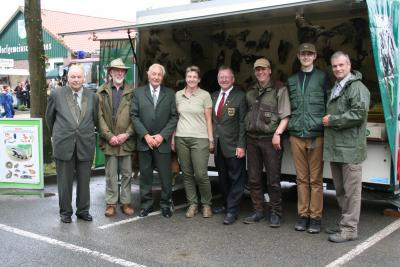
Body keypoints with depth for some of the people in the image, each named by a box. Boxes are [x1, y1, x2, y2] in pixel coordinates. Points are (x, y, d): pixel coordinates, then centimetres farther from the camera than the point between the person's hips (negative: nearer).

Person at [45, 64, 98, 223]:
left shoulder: (92, 96, 4)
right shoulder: (56, 95, 0)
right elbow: (49, 117, 12)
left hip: (85, 145, 1)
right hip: (63, 144, -1)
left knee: (84, 181, 9)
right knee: (64, 181, 7)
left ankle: (83, 210, 24)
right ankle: (65, 212, 22)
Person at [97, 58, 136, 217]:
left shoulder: (132, 92, 5)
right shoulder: (102, 92, 6)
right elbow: (100, 116, 0)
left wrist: (126, 134, -10)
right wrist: (109, 136, -9)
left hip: (127, 140, 0)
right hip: (109, 140, 0)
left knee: (127, 174, 7)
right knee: (111, 174, 5)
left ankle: (126, 202, 17)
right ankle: (111, 203, 14)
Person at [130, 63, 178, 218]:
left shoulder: (170, 94, 6)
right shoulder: (138, 93, 6)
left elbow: (174, 117, 1)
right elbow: (134, 116, 0)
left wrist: (162, 135, -9)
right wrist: (146, 135, -9)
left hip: (163, 142, 0)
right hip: (144, 141, 1)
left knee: (166, 176, 2)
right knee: (145, 175, 7)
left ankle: (165, 205, 16)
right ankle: (146, 204, 19)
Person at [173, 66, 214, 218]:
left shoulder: (205, 95, 0)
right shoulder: (178, 95, 9)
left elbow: (208, 119, 2)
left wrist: (211, 140, -2)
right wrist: (172, 138, 8)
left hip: (200, 139, -3)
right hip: (181, 138, 3)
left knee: (201, 174, -7)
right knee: (187, 174, 7)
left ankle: (206, 204, 12)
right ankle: (192, 204, 18)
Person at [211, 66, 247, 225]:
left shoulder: (240, 96, -6)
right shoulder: (214, 96, 11)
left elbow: (242, 122, -10)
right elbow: (212, 120, 13)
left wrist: (241, 145, -15)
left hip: (233, 145, -5)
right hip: (217, 145, 6)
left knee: (236, 179, 2)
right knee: (222, 178, 15)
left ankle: (232, 211, 8)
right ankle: (226, 204, 30)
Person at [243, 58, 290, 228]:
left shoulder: (279, 90, 0)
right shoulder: (251, 92, 16)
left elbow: (285, 116, -6)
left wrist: (277, 134, -16)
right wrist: (246, 133, 10)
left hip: (270, 139, -5)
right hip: (252, 139, 5)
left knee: (273, 179, -1)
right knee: (253, 178, 8)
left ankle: (275, 213, 11)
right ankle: (258, 211, 19)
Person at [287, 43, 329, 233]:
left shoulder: (322, 77, 4)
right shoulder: (291, 80, 14)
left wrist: (325, 126, -4)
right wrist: (289, 129, 10)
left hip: (316, 134, -3)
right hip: (296, 135, 3)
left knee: (315, 178, 0)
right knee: (301, 178, 7)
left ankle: (315, 217, 8)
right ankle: (302, 215, 15)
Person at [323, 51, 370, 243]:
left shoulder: (357, 88, -9)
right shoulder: (335, 88, 20)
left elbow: (359, 113, -20)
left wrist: (332, 121, -14)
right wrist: (327, 120, 13)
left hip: (350, 148, -9)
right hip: (334, 147, 9)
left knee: (351, 190, -3)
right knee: (340, 190, 16)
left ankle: (349, 229, 3)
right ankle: (344, 224, 28)